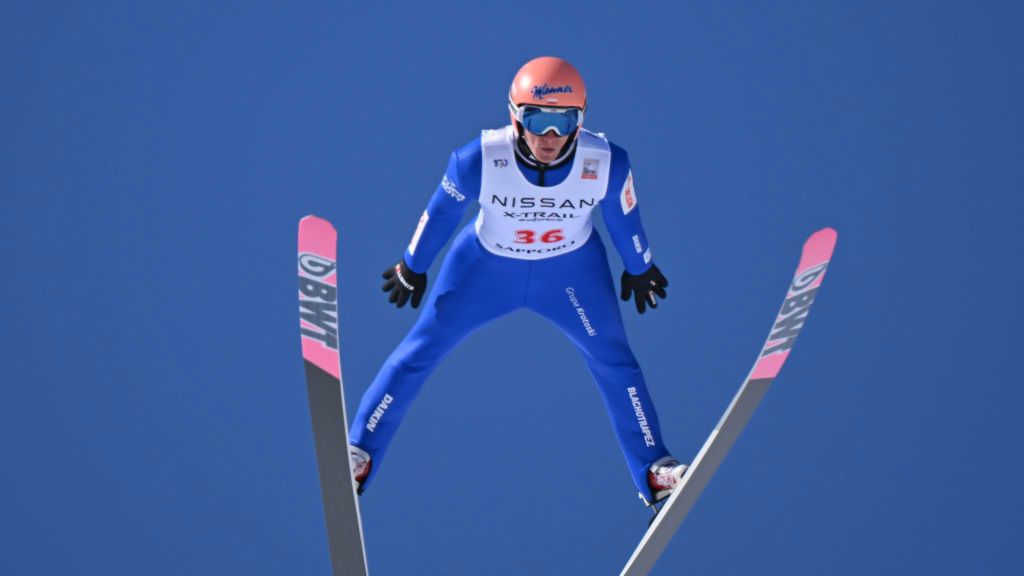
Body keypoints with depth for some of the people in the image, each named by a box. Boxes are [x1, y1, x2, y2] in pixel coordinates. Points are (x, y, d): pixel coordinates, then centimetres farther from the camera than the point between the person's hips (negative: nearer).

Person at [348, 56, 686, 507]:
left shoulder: (607, 164, -29)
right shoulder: (480, 160, -34)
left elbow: (624, 218, -7)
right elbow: (441, 212, -13)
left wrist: (639, 269, 10)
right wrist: (412, 267, 2)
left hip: (572, 271, 1)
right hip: (486, 266, -1)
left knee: (613, 361, 5)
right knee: (420, 350, 2)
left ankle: (653, 470, 24)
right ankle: (360, 453, 17)